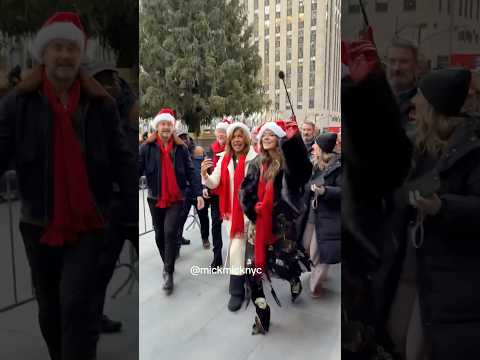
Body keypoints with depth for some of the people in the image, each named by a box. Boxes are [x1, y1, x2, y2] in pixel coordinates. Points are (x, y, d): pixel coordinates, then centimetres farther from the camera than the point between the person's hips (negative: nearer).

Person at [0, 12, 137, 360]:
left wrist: (135, 217, -6)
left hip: (88, 224, -2)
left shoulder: (101, 104, -2)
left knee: (77, 307, -8)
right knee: (50, 310, 19)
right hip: (39, 224, 2)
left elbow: (123, 163, -2)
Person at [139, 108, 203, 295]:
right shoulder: (147, 147, -2)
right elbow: (138, 169, -5)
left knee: (170, 232, -14)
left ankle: (169, 272, 0)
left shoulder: (181, 148, 0)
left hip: (176, 198, -2)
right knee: (159, 234, 13)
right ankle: (167, 264, 36)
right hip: (155, 198, 2)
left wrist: (198, 193, -8)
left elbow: (190, 171, 0)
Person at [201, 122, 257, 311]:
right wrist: (205, 174, -21)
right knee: (236, 247, 19)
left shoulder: (254, 158, -12)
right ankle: (237, 288, 39)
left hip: (247, 209, -5)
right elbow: (214, 183, -2)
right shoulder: (224, 159, 4)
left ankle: (237, 291, 10)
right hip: (230, 209, 6)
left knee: (236, 250, -5)